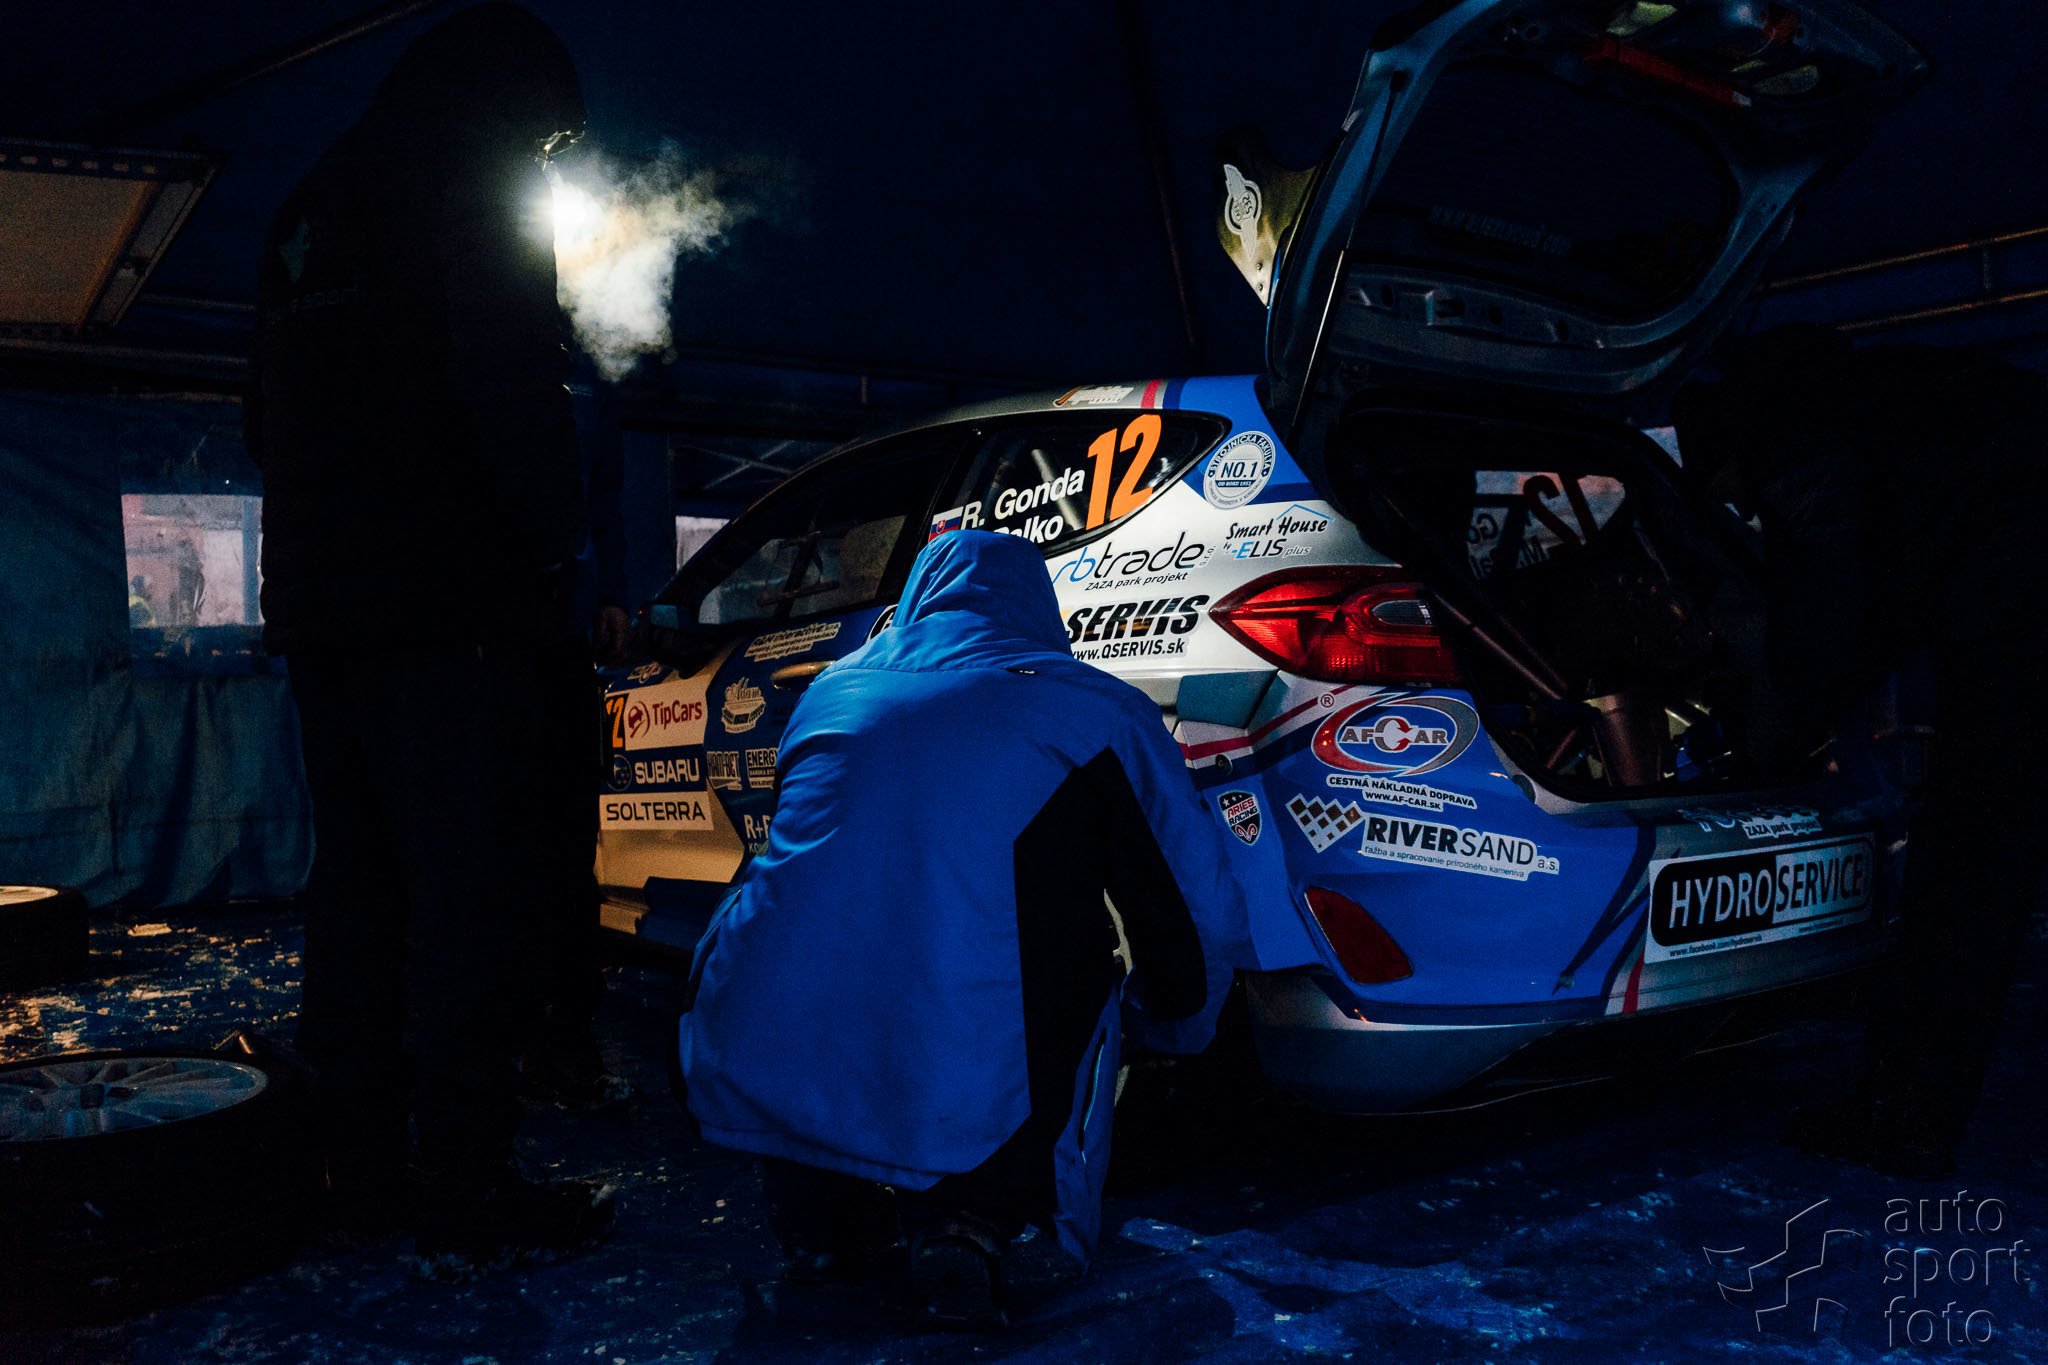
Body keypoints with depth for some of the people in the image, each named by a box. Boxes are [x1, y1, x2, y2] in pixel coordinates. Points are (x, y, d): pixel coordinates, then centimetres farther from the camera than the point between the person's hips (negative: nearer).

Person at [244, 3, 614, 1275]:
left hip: (319, 601, 9)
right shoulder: (475, 187, -5)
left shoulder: (310, 209, 21)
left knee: (358, 881, 13)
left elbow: (271, 418, 23)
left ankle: (366, 1168, 22)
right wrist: (557, 543, -5)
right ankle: (469, 1198, -2)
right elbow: (514, 390, -17)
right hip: (449, 608, -9)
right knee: (472, 891, -6)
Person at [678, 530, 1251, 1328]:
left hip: (750, 1080, 4)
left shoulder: (834, 688, 21)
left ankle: (819, 1188, 18)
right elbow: (1207, 921, 15)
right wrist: (1170, 1031, 38)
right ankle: (974, 1219, 5)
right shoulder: (1098, 709, 10)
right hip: (963, 1107, -3)